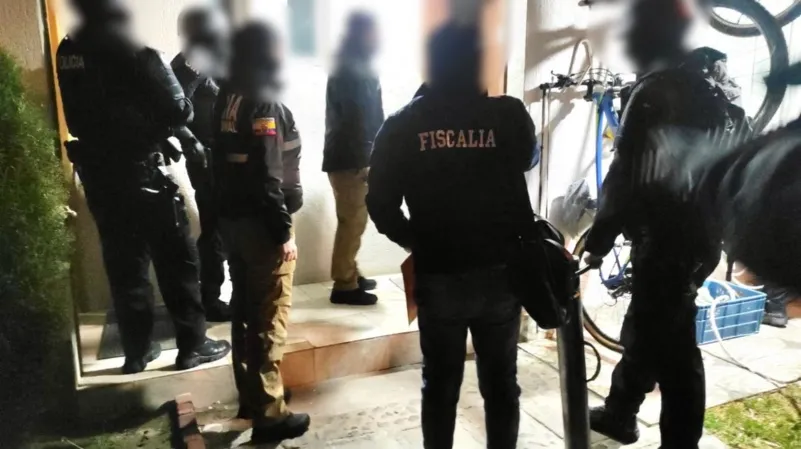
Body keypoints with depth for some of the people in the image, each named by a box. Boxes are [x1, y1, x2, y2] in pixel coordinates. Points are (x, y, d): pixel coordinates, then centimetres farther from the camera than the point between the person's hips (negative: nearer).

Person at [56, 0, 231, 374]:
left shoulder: (66, 54, 4)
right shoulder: (134, 55, -15)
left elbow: (78, 117, 8)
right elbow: (178, 112, -13)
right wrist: (161, 68, 6)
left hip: (96, 174, 6)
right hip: (141, 172, -6)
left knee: (124, 265, 13)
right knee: (176, 261, 5)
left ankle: (137, 350, 21)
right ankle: (192, 345, 12)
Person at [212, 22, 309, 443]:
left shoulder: (227, 98, 10)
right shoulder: (264, 103, -17)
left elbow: (225, 162, 13)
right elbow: (268, 176, -22)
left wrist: (226, 210, 18)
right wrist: (284, 232, -18)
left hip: (231, 219, 9)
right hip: (260, 224, -9)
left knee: (244, 310, 17)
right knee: (269, 319, -1)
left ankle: (249, 398, 31)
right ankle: (268, 414, 9)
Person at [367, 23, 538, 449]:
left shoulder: (402, 126, -6)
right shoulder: (509, 115, -7)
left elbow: (381, 206, -4)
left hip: (437, 277, 0)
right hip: (500, 274, 0)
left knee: (440, 383, 17)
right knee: (500, 382, 17)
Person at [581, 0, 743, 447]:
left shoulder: (657, 91, -17)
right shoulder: (711, 81, 12)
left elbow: (629, 175, -19)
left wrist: (601, 234, -9)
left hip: (669, 236, -9)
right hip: (704, 229, 9)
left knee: (669, 342, 2)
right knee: (647, 327, 18)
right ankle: (618, 413, 33)